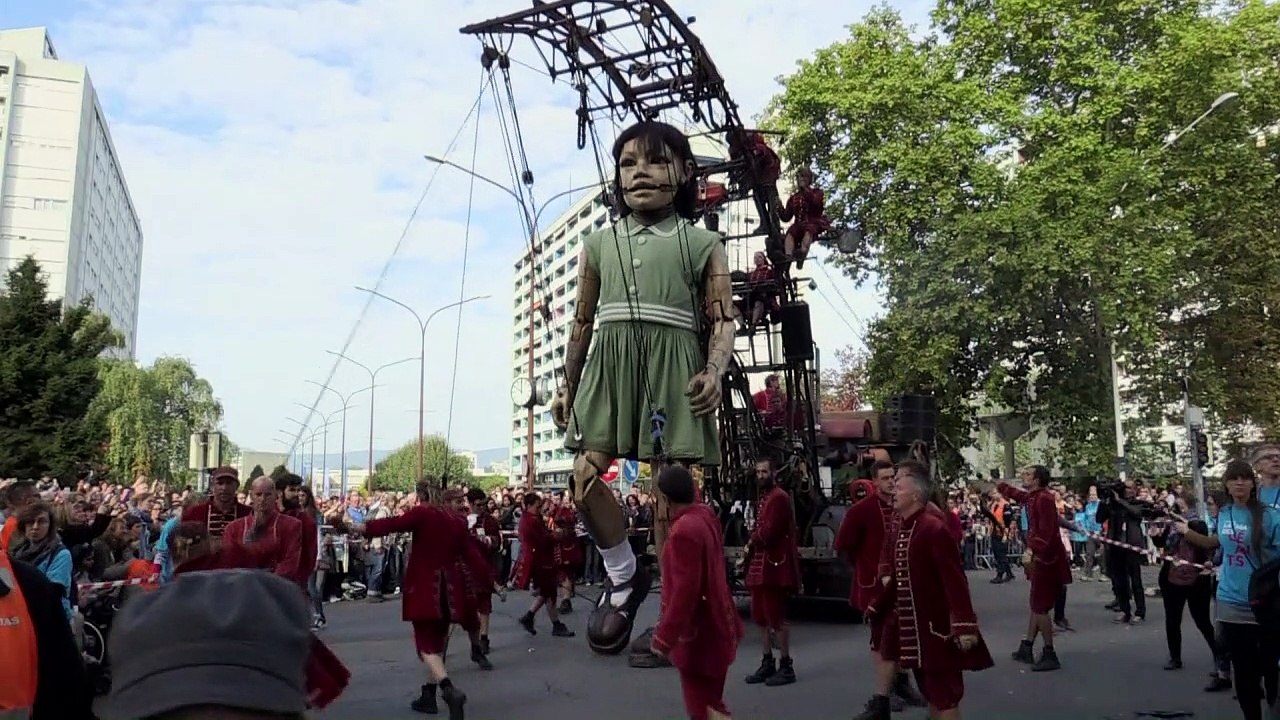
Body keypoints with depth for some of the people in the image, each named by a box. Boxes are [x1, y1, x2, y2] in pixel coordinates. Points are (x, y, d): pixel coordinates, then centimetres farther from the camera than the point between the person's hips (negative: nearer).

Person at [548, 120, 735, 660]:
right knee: (585, 480, -9)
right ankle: (624, 576, 16)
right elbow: (583, 321, 17)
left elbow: (722, 320, 1)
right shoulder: (598, 244, 15)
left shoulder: (702, 244, 7)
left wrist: (714, 372, -17)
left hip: (672, 370, -3)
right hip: (609, 366, 3)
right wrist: (567, 386, 16)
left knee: (671, 494, -3)